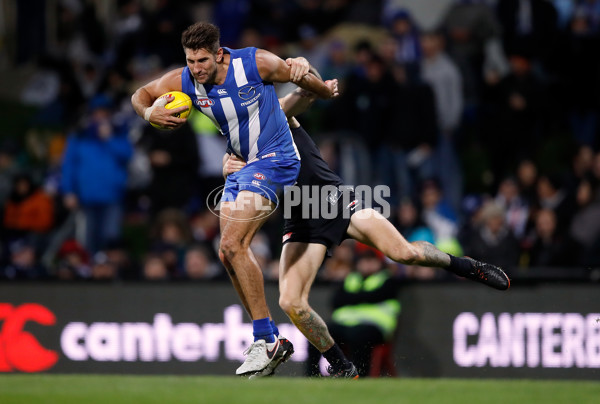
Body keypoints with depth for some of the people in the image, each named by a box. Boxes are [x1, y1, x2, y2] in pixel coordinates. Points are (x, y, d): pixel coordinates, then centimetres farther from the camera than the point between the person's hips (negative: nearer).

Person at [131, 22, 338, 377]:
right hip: (241, 165, 8)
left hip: (275, 159, -8)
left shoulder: (255, 64, -20)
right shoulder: (184, 81, -6)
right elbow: (141, 95, 7)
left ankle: (265, 340, -21)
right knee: (228, 254, 4)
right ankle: (273, 341, 13)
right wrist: (150, 113, -17)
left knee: (233, 243, -22)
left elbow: (299, 76, -1)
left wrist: (326, 92, 19)